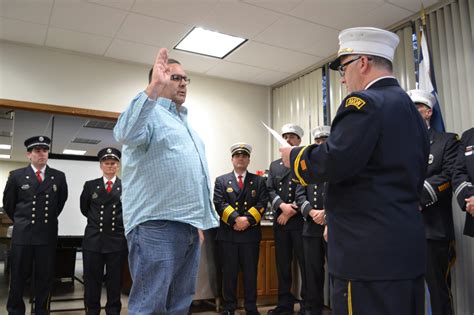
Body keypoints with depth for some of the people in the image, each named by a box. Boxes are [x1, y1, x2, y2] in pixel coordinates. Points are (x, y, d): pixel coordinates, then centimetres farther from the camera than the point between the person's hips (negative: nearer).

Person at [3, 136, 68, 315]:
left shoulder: (59, 177, 2)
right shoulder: (16, 176, 0)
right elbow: (8, 204, 12)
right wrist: (21, 222, 14)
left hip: (48, 234, 1)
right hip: (22, 234, -1)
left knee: (45, 277, 8)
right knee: (18, 277, 9)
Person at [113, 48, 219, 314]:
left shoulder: (185, 122, 24)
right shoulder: (150, 113, -1)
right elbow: (126, 135, -26)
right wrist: (153, 88, -30)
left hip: (190, 227, 9)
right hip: (157, 225, -8)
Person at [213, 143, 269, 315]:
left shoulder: (258, 181, 11)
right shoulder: (221, 180, 9)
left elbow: (262, 204, 0)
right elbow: (219, 204, -4)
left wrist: (248, 220, -15)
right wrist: (236, 219, -17)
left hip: (251, 233, 1)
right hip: (227, 233, 0)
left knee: (250, 272, 8)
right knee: (229, 273, 6)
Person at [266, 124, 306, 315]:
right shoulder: (274, 165, 16)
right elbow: (270, 190, 8)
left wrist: (292, 211, -10)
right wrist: (282, 205, -10)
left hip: (301, 221, -5)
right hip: (280, 222, 5)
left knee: (305, 264, 1)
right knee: (282, 264, 10)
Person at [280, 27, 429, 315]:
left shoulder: (364, 101, -13)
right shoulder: (411, 109, 16)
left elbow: (334, 161, -25)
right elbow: (411, 178, 18)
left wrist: (294, 157, -6)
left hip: (370, 251, -10)